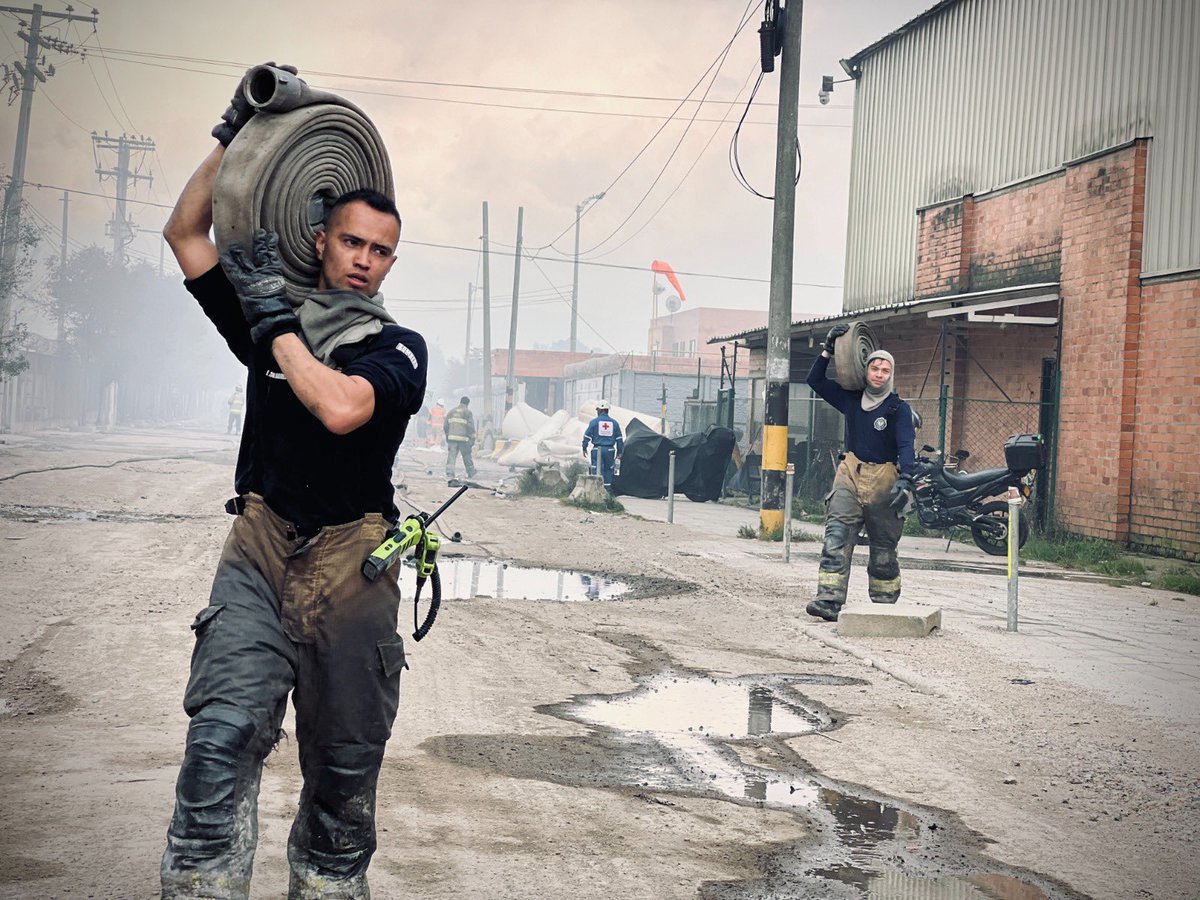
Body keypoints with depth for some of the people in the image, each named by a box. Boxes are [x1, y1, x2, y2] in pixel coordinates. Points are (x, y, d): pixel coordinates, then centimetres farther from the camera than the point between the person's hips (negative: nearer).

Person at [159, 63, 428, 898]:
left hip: (349, 567, -1)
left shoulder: (399, 348, 1)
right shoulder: (269, 317, 12)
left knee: (343, 768, 7)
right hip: (259, 555, 1)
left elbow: (340, 408, -20)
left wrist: (276, 322, -11)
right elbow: (186, 233, 15)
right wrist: (234, 138, 10)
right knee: (223, 737, -16)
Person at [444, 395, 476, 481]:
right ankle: (471, 474, 20)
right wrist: (472, 438, -1)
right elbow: (471, 427, -7)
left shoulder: (451, 412, 13)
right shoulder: (467, 412, -2)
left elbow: (445, 426, 15)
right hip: (463, 438, -3)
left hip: (452, 438, 3)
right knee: (467, 456, 8)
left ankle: (449, 473, -11)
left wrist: (447, 436, 24)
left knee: (451, 455, -1)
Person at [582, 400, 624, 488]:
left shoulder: (594, 422, -1)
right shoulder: (614, 423, 9)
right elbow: (619, 439, 10)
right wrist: (619, 452, 16)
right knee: (608, 470, 10)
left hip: (597, 450, -3)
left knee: (596, 470, -1)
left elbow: (587, 436, -1)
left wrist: (584, 448, 10)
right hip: (610, 450, 3)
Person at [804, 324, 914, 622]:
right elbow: (815, 380, 13)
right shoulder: (851, 399, 10)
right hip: (850, 476, 2)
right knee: (836, 538, -14)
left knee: (883, 548, 8)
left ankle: (884, 604, 19)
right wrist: (828, 350, 2)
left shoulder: (899, 409, -2)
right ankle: (829, 599, -21)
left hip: (883, 480, -2)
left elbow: (906, 446, -14)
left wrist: (905, 479, -29)